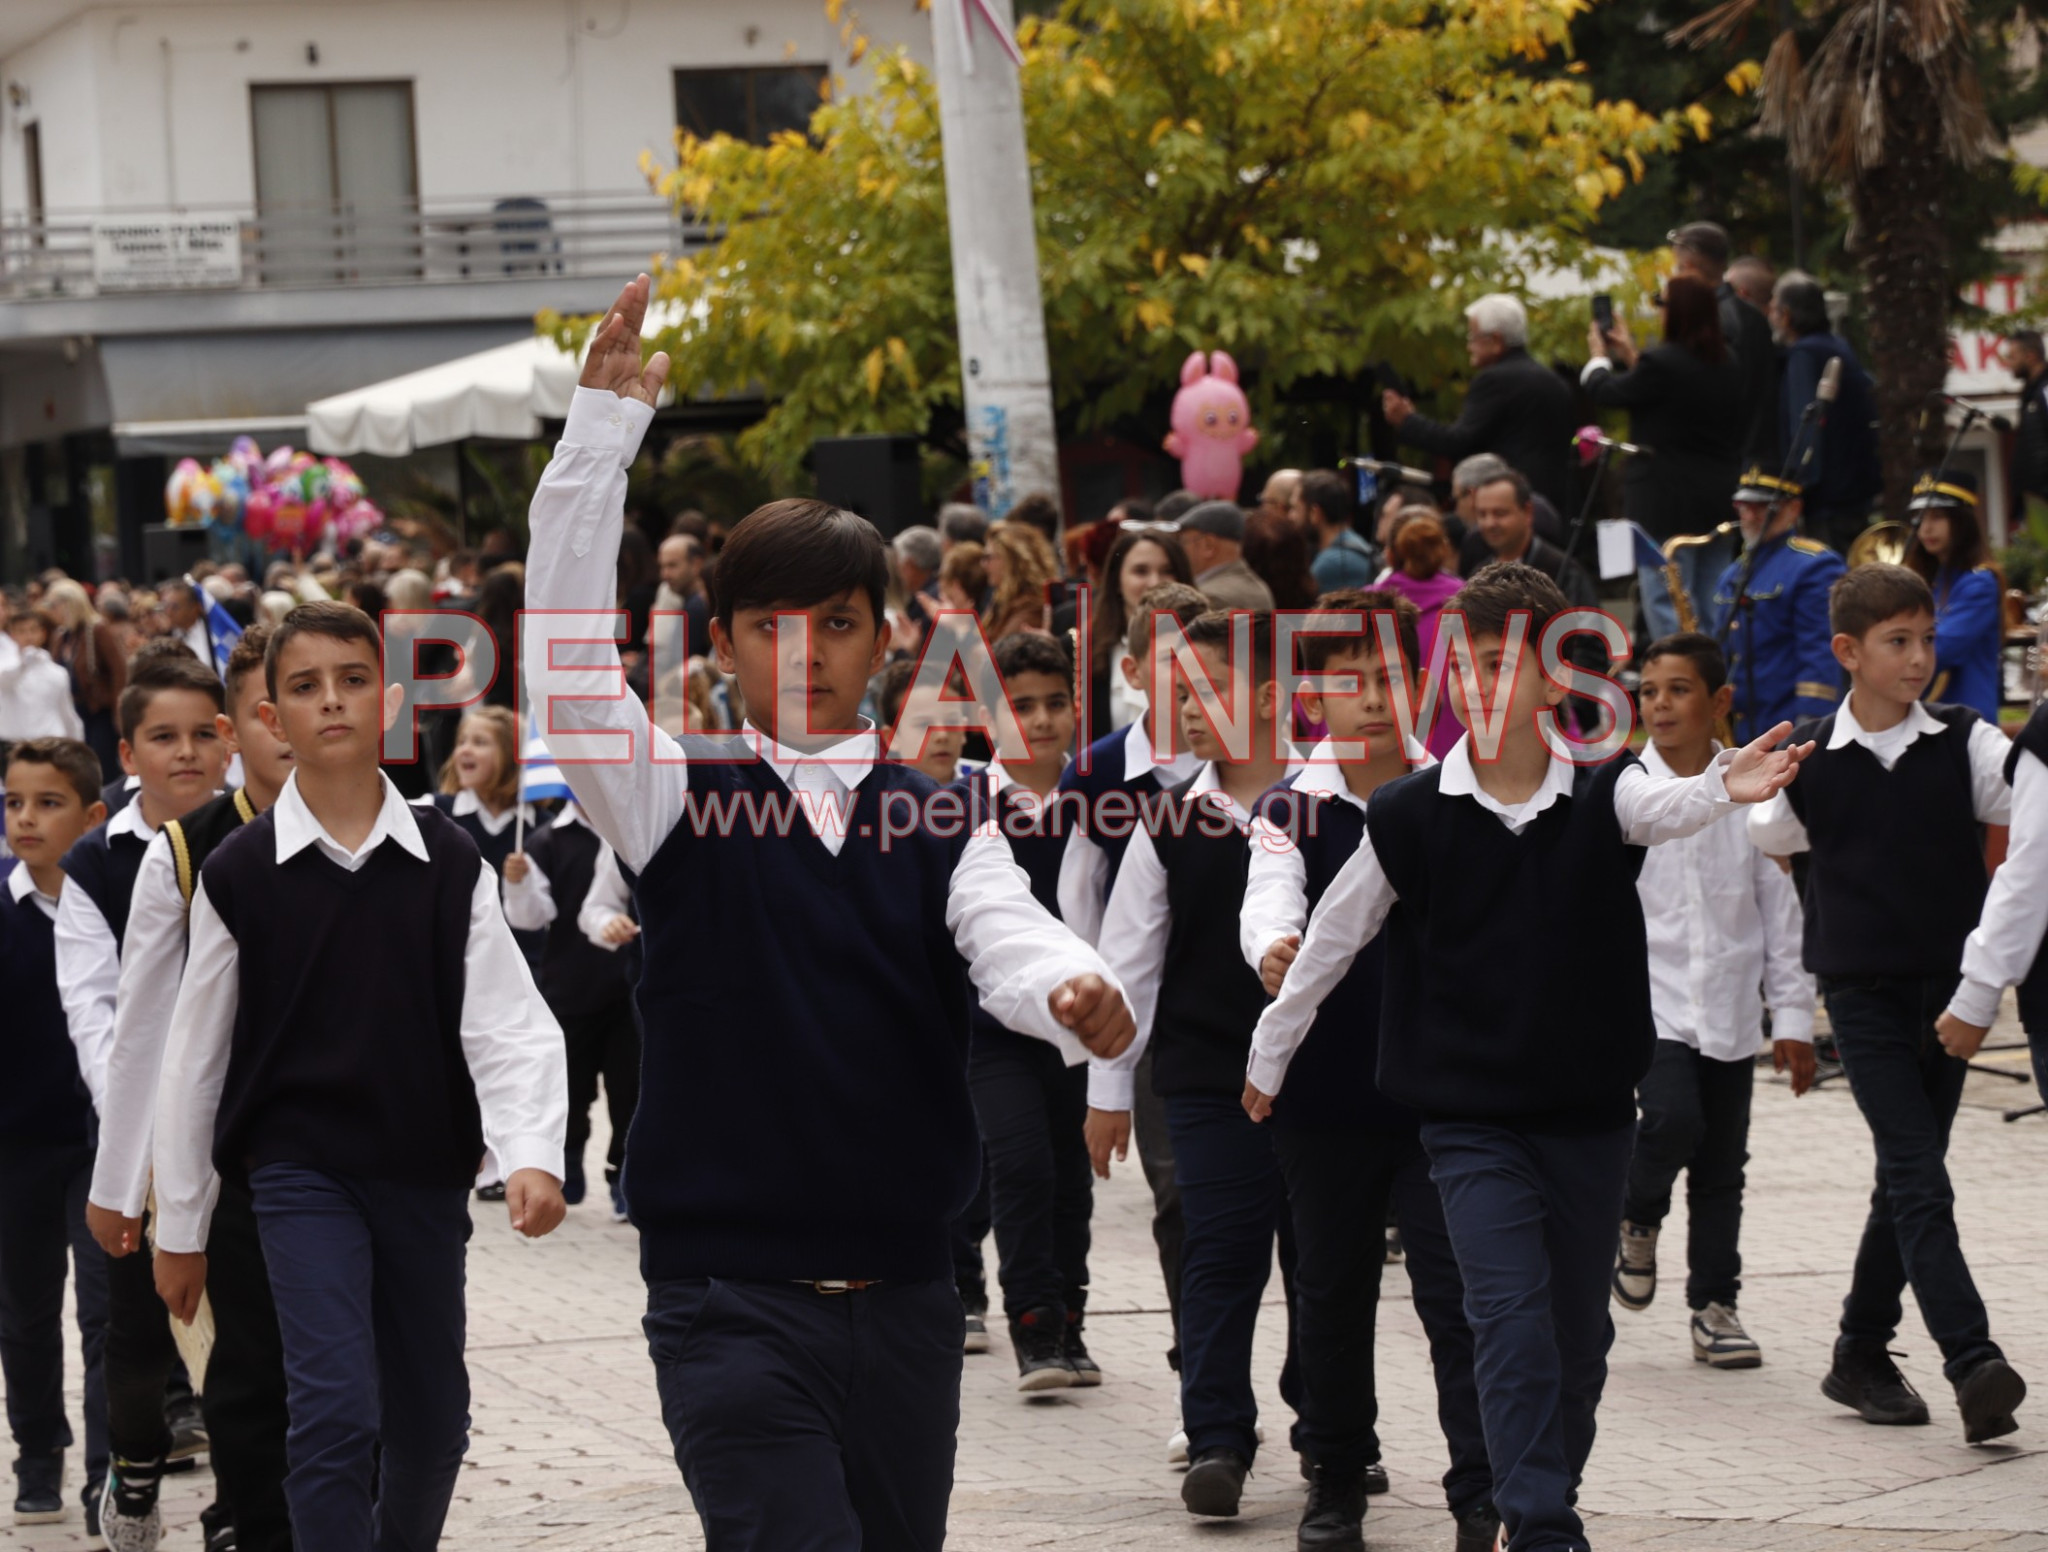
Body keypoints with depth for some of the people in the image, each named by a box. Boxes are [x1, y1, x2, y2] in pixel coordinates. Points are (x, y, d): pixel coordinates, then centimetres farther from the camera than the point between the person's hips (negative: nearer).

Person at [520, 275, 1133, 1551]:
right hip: (730, 1303, -3)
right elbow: (567, 657, -11)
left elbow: (1009, 941, -10)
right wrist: (604, 428, -17)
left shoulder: (940, 824, 8)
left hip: (904, 1303, 3)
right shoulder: (679, 803, 2)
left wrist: (1074, 994, -34)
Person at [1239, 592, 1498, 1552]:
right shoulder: (1291, 810, 1)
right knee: (1331, 1291, 10)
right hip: (1326, 1093, 1)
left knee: (1460, 1293, -8)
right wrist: (1273, 951, -41)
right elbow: (1268, 897, -17)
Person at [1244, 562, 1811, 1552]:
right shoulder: (1408, 818, -4)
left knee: (1579, 1333, 11)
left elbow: (1662, 807, -27)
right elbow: (1331, 939, 7)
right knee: (1511, 1316, -16)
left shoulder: (1600, 795, -4)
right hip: (1469, 1116, -2)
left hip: (1590, 1111, 2)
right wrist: (1268, 1054, 16)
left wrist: (1726, 789, -50)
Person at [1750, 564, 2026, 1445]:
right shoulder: (1809, 758, -2)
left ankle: (1861, 1355, 25)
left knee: (1909, 1178, 11)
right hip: (1861, 987, -3)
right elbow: (1769, 837, 17)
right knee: (1918, 1181, -13)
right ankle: (1972, 1362, -22)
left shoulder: (1965, 743, -1)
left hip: (1949, 985, 3)